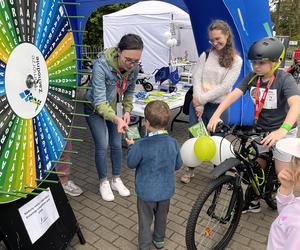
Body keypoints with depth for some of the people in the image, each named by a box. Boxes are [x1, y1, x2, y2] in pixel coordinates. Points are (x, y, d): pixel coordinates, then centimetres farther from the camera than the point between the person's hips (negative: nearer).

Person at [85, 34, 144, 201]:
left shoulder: (134, 67, -19)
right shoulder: (101, 65, -35)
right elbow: (99, 101, -37)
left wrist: (127, 110, -12)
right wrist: (116, 119, -52)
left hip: (114, 107, 5)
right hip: (95, 109, -4)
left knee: (117, 145, 6)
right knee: (102, 145, -7)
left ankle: (116, 180, 24)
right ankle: (104, 183, 14)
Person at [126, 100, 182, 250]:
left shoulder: (140, 145, -27)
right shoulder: (173, 142, -14)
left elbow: (131, 164, -11)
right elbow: (178, 165, -1)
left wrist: (131, 146, 3)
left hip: (146, 191, -4)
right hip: (166, 189, 4)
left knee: (145, 219, 17)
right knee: (162, 216, 26)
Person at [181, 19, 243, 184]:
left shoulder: (236, 60, -2)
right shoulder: (205, 55, 6)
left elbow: (225, 87, -11)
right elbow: (196, 79, -2)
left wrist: (202, 99, -14)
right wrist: (198, 104, -11)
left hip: (218, 107, -2)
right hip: (198, 104, 3)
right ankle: (190, 169, 30)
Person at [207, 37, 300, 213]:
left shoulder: (285, 79, -23)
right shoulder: (252, 77, -10)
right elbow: (234, 94, -21)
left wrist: (283, 130, -55)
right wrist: (216, 115, -37)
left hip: (283, 131, -4)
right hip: (261, 129, 4)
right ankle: (254, 202, 34)